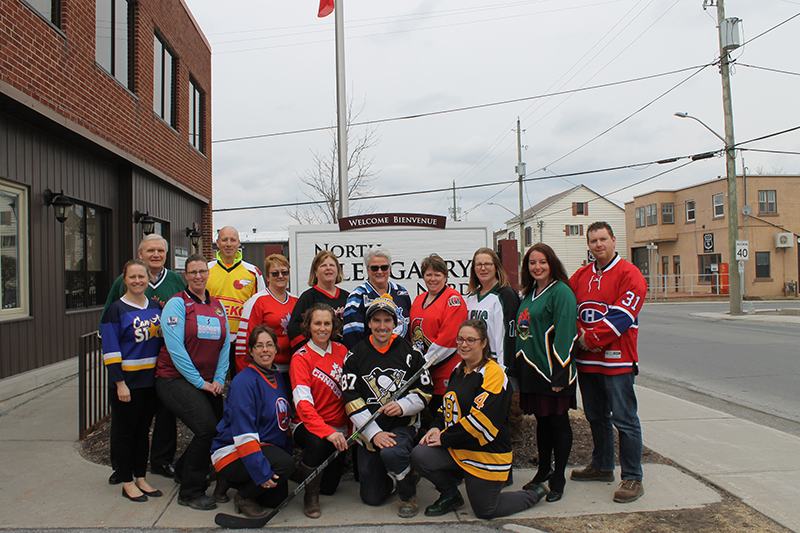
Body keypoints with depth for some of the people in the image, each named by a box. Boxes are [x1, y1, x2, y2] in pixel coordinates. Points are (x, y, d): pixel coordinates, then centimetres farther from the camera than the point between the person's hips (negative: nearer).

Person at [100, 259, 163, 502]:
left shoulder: (155, 307, 7)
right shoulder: (116, 309, -9)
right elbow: (110, 350, -12)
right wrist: (119, 383, -17)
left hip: (151, 379, 6)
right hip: (127, 380, -5)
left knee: (143, 430, 15)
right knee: (125, 431, 6)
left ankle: (141, 478, 26)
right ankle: (127, 482, 18)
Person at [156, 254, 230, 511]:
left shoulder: (218, 306, 11)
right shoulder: (177, 303, -7)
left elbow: (225, 345, 10)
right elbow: (176, 348, -14)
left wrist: (218, 379, -2)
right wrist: (200, 382, -14)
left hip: (208, 383, 7)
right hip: (176, 380, -6)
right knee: (207, 429, -21)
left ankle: (184, 469, 31)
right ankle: (190, 492, -2)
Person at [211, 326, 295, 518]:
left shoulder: (278, 378, 7)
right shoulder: (244, 381, -19)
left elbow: (282, 422, 15)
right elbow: (244, 434, -25)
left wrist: (288, 452, 10)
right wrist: (261, 472, -28)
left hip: (266, 448, 8)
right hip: (231, 453, -8)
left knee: (278, 497, 3)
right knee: (285, 464, -28)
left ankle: (236, 482, 23)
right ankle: (243, 496, -4)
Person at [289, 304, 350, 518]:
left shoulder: (342, 351, 1)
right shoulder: (301, 358, -12)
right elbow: (303, 403, -24)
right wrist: (327, 432, -36)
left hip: (338, 427, 4)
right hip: (309, 425, -4)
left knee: (329, 487, 5)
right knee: (318, 443, -37)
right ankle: (310, 497, -11)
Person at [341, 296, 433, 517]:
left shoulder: (409, 352, -3)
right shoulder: (356, 355, -3)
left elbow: (425, 391, 2)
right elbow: (351, 401, -7)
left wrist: (403, 405, -18)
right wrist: (374, 433, -16)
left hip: (404, 424, -1)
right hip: (368, 430, 2)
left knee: (392, 453, -35)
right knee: (372, 497, 3)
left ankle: (408, 494, -5)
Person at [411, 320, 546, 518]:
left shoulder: (493, 373, -19)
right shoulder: (459, 370, 8)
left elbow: (480, 419, -26)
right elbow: (448, 405, 18)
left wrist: (444, 438, -19)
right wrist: (437, 427, -2)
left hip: (488, 454, -7)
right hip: (455, 448, 7)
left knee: (485, 510, 5)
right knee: (419, 456, -16)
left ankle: (534, 494, 31)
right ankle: (451, 495, 12)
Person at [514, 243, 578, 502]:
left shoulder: (561, 292, -12)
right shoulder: (529, 294, 14)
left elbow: (564, 334, -18)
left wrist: (559, 375, -22)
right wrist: (518, 367, 15)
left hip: (552, 371, -7)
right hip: (531, 370, 8)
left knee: (558, 422, 5)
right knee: (542, 421, 17)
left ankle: (558, 478, 18)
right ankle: (544, 470, 31)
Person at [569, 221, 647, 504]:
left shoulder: (629, 274, -8)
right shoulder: (580, 276, 11)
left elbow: (621, 316, -17)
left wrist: (590, 338, -15)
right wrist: (580, 337, -9)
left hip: (617, 360, -6)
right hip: (586, 361, 7)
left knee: (624, 420, -1)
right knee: (596, 417, 19)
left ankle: (632, 478, 11)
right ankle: (602, 467, 34)